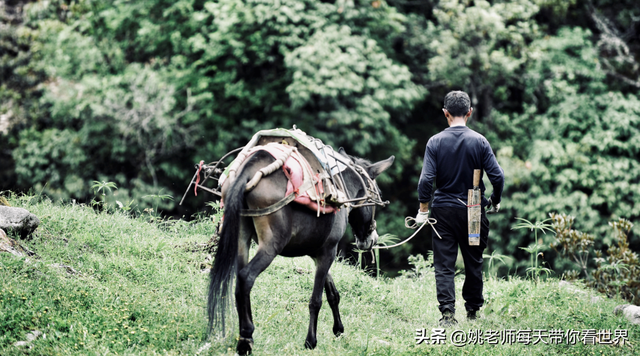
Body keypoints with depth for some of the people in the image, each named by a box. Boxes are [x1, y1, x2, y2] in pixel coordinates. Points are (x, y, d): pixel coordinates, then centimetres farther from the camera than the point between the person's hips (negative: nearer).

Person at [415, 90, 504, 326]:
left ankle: (447, 311, -12)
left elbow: (426, 179, -11)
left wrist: (423, 210, -1)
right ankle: (472, 310, 25)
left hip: (444, 210, -1)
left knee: (444, 264, 1)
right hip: (474, 211, 1)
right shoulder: (479, 141, -5)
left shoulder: (435, 142, -5)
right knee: (474, 263, 15)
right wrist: (495, 202, 10)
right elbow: (497, 176, -8)